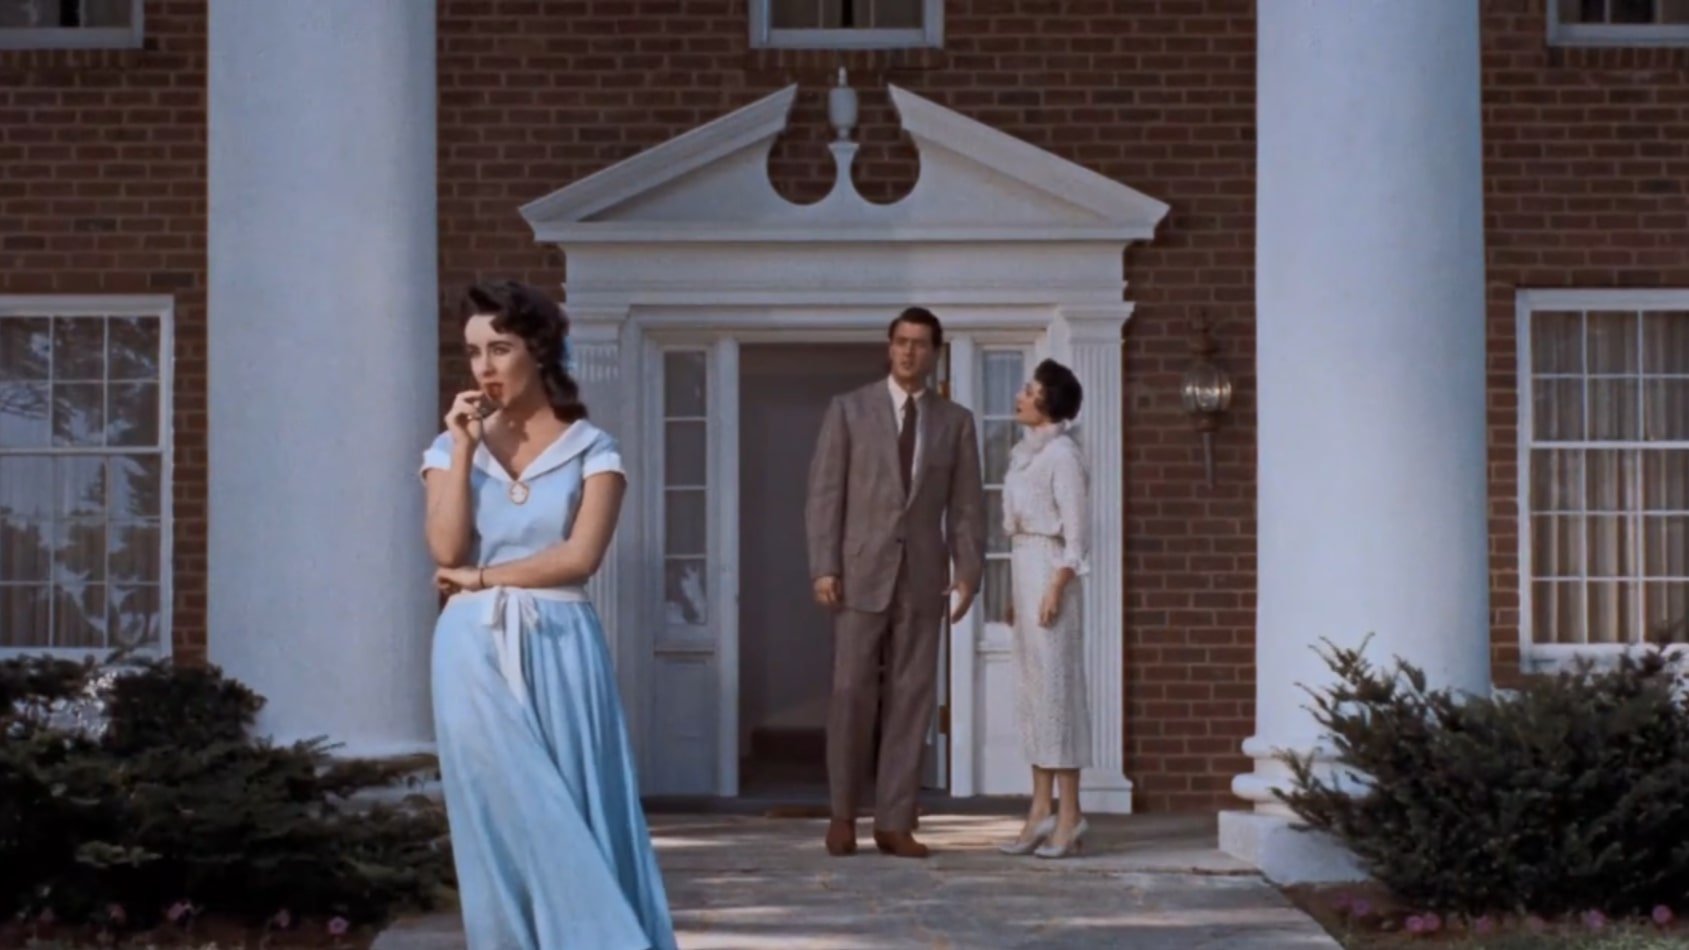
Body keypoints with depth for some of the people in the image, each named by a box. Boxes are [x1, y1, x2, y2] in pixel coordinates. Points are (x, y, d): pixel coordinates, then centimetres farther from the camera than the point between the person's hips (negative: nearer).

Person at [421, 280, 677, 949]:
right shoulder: (451, 447, 10)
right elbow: (447, 549, -5)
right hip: (477, 656, 1)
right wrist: (465, 449, -6)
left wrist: (480, 577, -6)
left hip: (561, 652, -1)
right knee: (503, 825, 0)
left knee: (576, 819, -2)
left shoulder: (592, 451, 3)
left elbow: (579, 557, -9)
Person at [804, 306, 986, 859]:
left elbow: (966, 505, 7)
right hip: (861, 573, -2)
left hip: (923, 577, 2)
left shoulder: (956, 422, 10)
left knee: (911, 699, 2)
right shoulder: (849, 410, 4)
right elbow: (825, 493, 0)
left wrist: (969, 572, -4)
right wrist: (823, 567, -9)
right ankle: (843, 813, 12)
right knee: (851, 694, -3)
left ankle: (894, 822, 6)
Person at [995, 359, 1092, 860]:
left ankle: (1069, 815, -5)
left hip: (1048, 569, -9)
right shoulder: (1026, 452, 16)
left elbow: (1074, 529, -13)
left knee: (1056, 686, -8)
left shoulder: (1061, 453, -10)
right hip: (1023, 567, 9)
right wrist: (1013, 594, 16)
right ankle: (1041, 811, 10)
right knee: (1032, 688, 8)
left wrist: (1056, 588, -19)